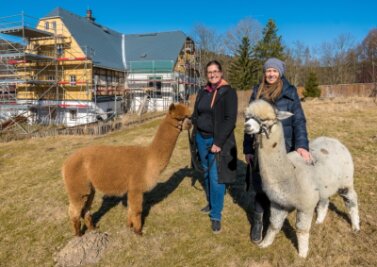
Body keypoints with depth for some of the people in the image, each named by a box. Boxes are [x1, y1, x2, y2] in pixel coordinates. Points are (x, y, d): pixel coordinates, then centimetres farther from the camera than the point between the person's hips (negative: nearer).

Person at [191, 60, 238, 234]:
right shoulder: (202, 93, 9)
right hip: (201, 139, 6)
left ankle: (216, 216, 8)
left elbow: (230, 119, -14)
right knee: (206, 173, 16)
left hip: (218, 141, -5)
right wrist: (195, 136, 4)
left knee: (216, 178, -5)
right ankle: (211, 203, 36)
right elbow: (195, 115, 15)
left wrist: (218, 142, -18)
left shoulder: (228, 92, -7)